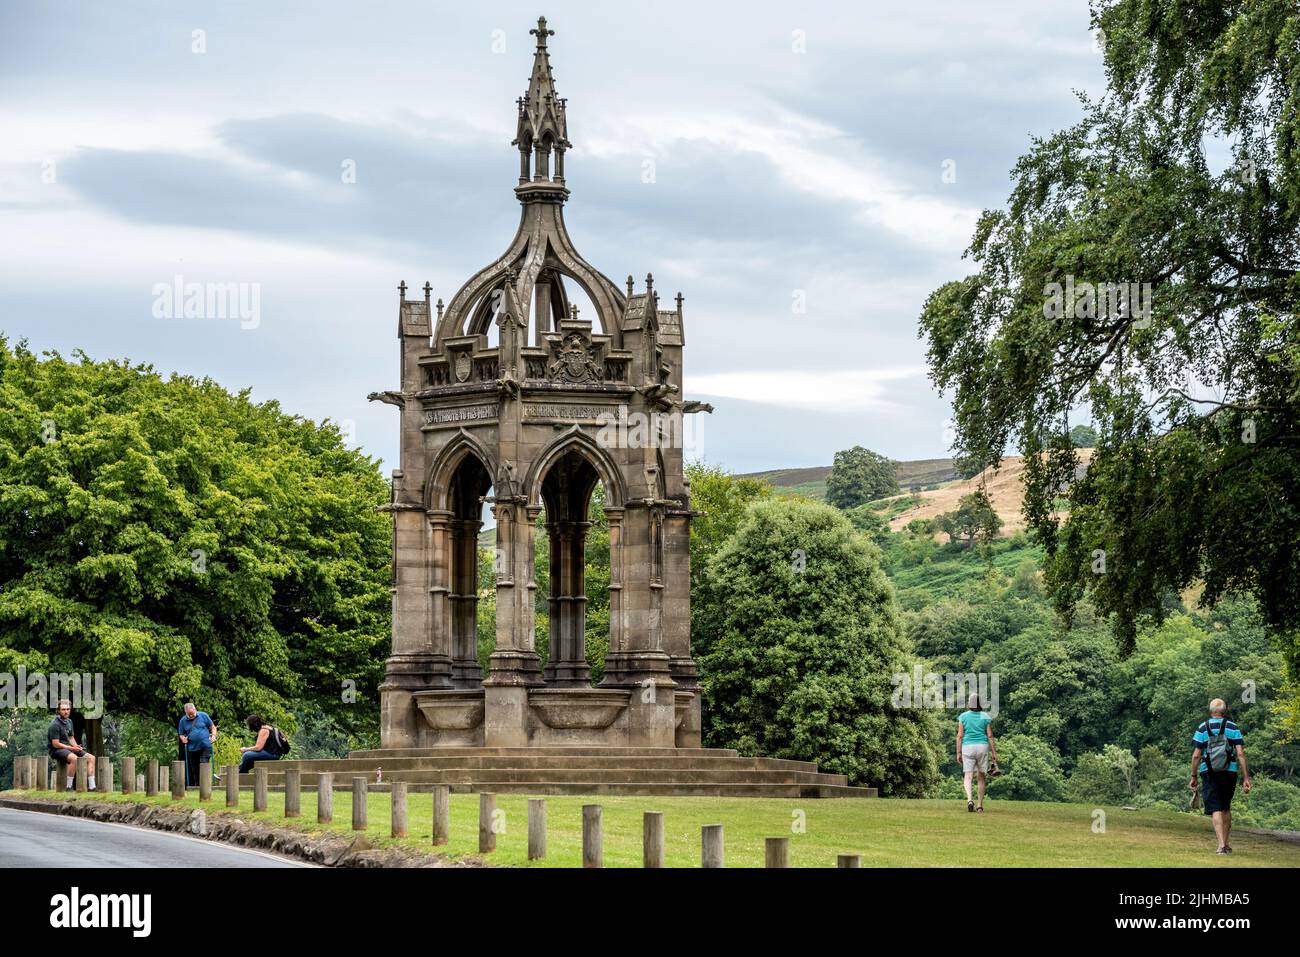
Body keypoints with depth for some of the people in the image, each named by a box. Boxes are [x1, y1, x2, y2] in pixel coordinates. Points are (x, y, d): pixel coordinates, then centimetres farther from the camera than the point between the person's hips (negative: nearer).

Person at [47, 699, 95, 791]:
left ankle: (92, 786, -10)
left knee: (91, 758, -4)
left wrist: (76, 746, -1)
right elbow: (55, 744, -17)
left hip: (68, 748, 9)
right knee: (74, 758, -38)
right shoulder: (55, 724, -15)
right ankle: (69, 787, -31)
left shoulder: (69, 721, 13)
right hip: (57, 750, -9)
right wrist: (72, 748, -17)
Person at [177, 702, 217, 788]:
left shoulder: (203, 715, 2)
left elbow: (212, 727, 10)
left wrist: (213, 736, -7)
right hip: (192, 748, 3)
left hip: (205, 747, -3)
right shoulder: (183, 720, 6)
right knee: (194, 770, 6)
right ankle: (197, 786, 14)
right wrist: (183, 739, -7)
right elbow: (181, 734, 15)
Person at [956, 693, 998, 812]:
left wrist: (958, 753, 3)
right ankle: (980, 805, 12)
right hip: (983, 746, 1)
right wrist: (994, 752, 5)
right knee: (982, 776, 12)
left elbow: (960, 735, -2)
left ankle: (969, 799, -28)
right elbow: (990, 735, 0)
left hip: (967, 747, -1)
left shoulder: (963, 716, 0)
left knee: (968, 776, -3)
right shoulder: (985, 717, 1)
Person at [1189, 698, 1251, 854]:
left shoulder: (1202, 728, 0)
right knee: (1226, 808, 18)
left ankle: (1221, 845, -13)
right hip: (1230, 773, 2)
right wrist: (1246, 778, -4)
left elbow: (1196, 755, -3)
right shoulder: (1233, 728, 0)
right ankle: (1226, 843, 22)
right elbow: (1240, 754, -6)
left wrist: (1193, 777, 5)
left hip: (1209, 774, -2)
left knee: (1216, 809, -2)